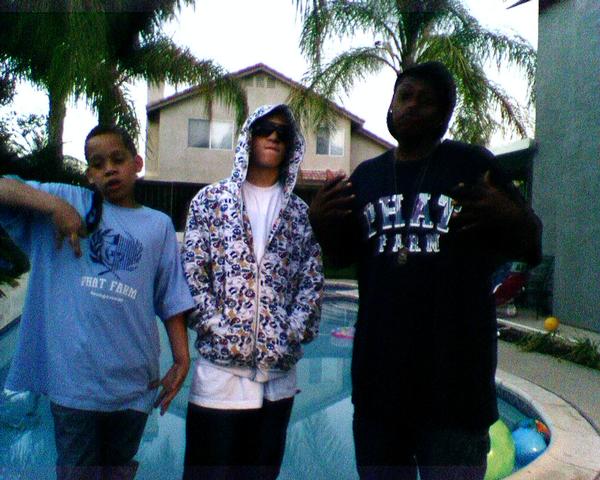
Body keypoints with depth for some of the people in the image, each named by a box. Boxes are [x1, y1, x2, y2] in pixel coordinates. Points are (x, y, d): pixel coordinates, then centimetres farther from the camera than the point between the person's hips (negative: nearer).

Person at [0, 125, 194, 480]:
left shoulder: (159, 225, 8)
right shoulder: (70, 201, 4)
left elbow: (172, 299, 6)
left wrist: (182, 359, 0)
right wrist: (52, 204, -17)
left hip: (134, 384, 2)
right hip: (75, 380, -2)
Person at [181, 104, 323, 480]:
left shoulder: (300, 212, 10)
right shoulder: (211, 200, 4)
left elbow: (313, 280, 5)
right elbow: (192, 274, -2)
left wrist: (292, 335, -6)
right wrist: (219, 331, -11)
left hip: (279, 370, 2)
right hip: (220, 362, -2)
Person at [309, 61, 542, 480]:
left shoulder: (473, 164, 0)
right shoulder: (366, 175, 12)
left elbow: (529, 245, 0)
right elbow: (343, 255, 17)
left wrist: (508, 217, -21)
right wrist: (320, 222, -3)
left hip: (456, 366, -4)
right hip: (378, 366, 4)